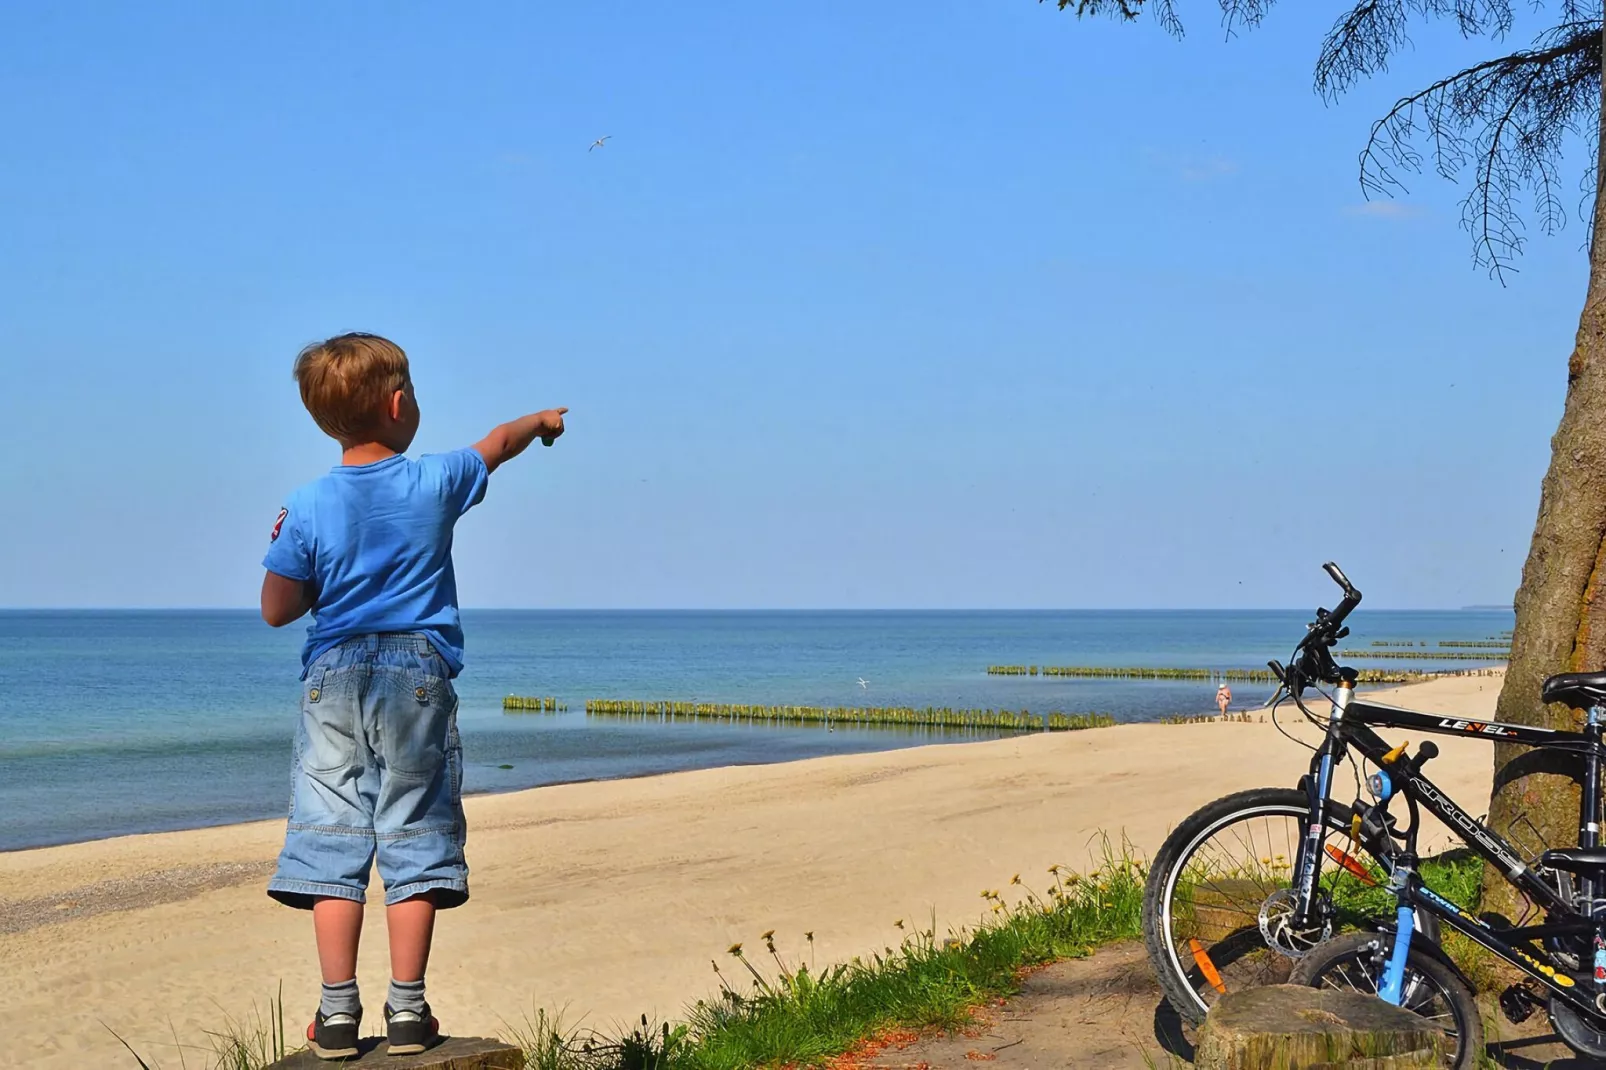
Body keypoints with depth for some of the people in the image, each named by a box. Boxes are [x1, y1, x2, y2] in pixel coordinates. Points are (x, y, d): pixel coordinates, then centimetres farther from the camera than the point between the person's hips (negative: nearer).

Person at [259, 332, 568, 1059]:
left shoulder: (307, 509, -3)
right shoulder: (436, 482, -1)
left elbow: (277, 610, 0)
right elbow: (498, 443, 20)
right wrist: (542, 419, 40)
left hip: (334, 679, 0)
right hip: (418, 676, 0)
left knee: (333, 837, 3)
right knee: (412, 839, 4)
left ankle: (338, 1013, 2)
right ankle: (406, 1011, 5)